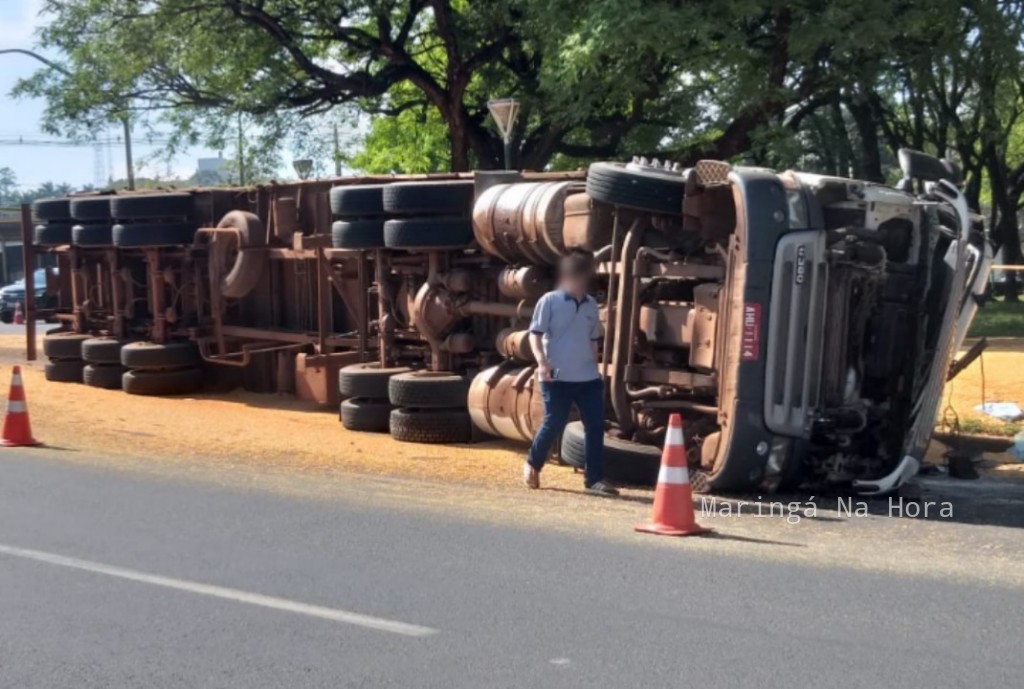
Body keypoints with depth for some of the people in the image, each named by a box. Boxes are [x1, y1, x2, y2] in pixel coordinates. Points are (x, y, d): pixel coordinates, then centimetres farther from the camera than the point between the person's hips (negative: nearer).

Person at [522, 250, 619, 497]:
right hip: (557, 378, -5)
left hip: (588, 378, 5)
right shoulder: (549, 301, -4)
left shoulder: (591, 305, 11)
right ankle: (532, 464, 26)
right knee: (554, 425, 0)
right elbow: (535, 334, -6)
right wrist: (541, 361, -20)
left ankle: (594, 479, 5)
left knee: (596, 425, -2)